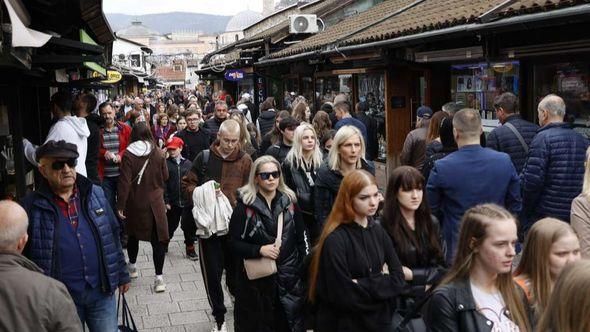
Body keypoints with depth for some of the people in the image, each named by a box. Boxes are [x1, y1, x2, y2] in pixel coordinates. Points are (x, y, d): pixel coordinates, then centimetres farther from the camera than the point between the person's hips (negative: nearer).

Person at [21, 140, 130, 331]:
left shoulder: (95, 194, 4)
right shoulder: (32, 207, -7)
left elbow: (113, 236, 11)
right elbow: (20, 256, -2)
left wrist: (122, 274, 13)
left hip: (102, 292, 3)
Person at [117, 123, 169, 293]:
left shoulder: (128, 155, -11)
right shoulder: (158, 153, -7)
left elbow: (124, 181, -13)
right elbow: (165, 176, 4)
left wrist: (120, 205, -9)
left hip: (134, 203, 0)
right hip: (155, 202, 0)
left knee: (133, 235, 21)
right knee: (157, 238, 1)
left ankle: (132, 266, 38)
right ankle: (159, 277, -3)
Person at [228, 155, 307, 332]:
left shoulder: (289, 201, 5)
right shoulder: (245, 206, -5)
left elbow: (301, 238, 12)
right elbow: (233, 243, -5)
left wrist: (304, 268, 6)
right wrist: (259, 250, -19)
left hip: (288, 278, 3)